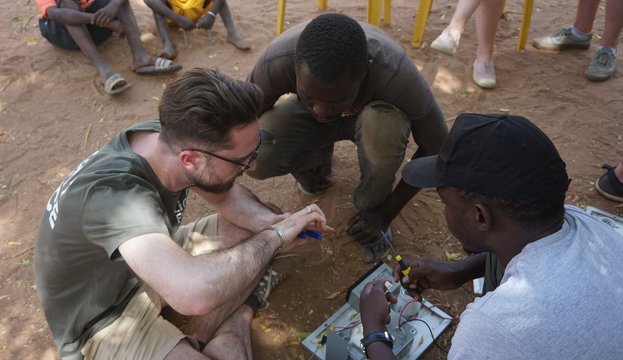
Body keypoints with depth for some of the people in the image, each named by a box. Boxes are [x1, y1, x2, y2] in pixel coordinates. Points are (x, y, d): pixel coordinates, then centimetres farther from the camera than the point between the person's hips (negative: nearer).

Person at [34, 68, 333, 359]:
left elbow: (224, 194, 1)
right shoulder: (115, 195, -39)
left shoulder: (167, 137, -16)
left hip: (154, 261, 7)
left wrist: (272, 222, -18)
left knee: (258, 224, 0)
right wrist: (274, 237, -36)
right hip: (102, 321, -7)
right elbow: (196, 293, -53)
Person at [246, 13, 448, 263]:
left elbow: (437, 148, -22)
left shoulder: (395, 74, -38)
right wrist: (300, 169, -8)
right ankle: (320, 157, 7)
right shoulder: (276, 62, -34)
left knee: (386, 126, -38)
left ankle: (372, 205, -7)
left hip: (373, 115, -1)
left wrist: (387, 211, -20)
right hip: (307, 118, 2)